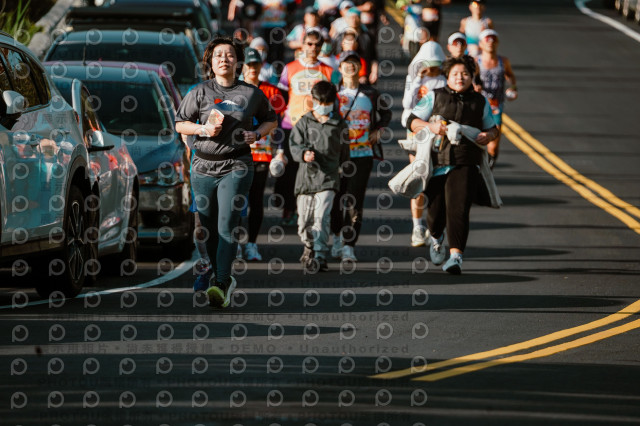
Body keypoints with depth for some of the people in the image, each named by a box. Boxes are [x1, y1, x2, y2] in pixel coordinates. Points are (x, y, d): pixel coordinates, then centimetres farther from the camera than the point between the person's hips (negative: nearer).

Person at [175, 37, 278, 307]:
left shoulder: (251, 93, 6)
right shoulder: (200, 92, 5)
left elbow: (271, 120, 20)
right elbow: (180, 124, 11)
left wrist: (257, 134, 0)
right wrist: (203, 129, -8)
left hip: (236, 166, -2)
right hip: (204, 166, 2)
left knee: (227, 226, -16)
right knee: (209, 229, 7)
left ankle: (220, 285, -23)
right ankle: (224, 279, 24)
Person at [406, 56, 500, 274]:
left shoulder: (480, 102, 14)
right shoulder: (434, 97, 8)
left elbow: (492, 127, 24)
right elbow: (412, 121, 8)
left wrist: (487, 136, 0)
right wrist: (430, 126, -12)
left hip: (465, 165, 0)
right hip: (436, 163, 0)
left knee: (458, 209, -15)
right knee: (435, 211, 7)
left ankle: (456, 256, -18)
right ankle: (436, 237, 41)